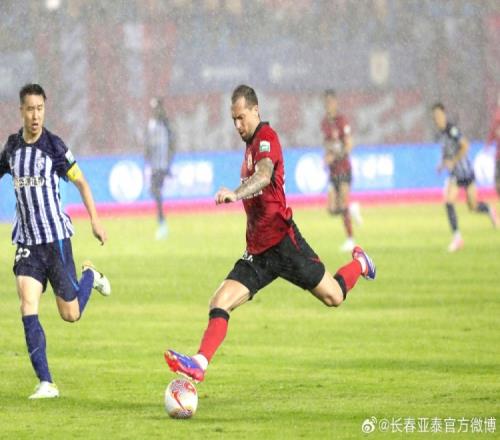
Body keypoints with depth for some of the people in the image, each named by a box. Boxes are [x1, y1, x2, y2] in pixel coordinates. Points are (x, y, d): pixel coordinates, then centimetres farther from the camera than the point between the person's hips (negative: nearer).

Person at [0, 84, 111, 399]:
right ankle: (46, 383, -10)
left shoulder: (54, 145, -9)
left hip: (56, 238, -3)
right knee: (28, 309, -13)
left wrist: (95, 220, -10)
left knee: (71, 315, 3)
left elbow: (81, 183, -2)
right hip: (26, 241, 3)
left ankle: (90, 276, 36)